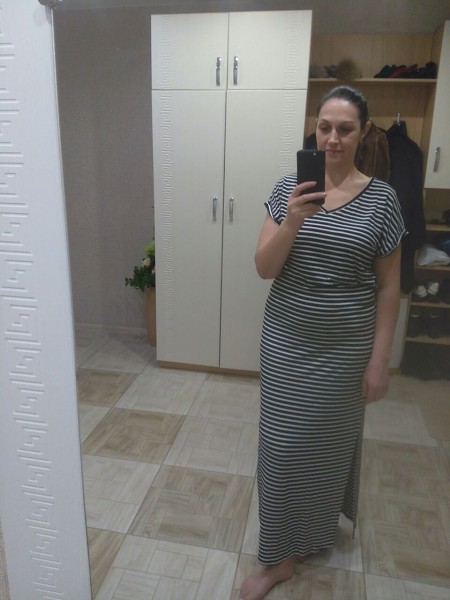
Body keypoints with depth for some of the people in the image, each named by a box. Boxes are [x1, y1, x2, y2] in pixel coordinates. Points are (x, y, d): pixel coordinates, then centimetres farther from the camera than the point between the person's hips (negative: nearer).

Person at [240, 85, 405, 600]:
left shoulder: (381, 199, -6)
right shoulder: (289, 188, -2)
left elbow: (388, 286, -3)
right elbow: (264, 268, -8)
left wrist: (379, 359, -5)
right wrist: (292, 221, -26)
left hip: (345, 348, -1)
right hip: (286, 341, 2)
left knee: (329, 441, 14)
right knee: (283, 444, 9)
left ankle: (316, 529, 41)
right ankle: (280, 554, 33)